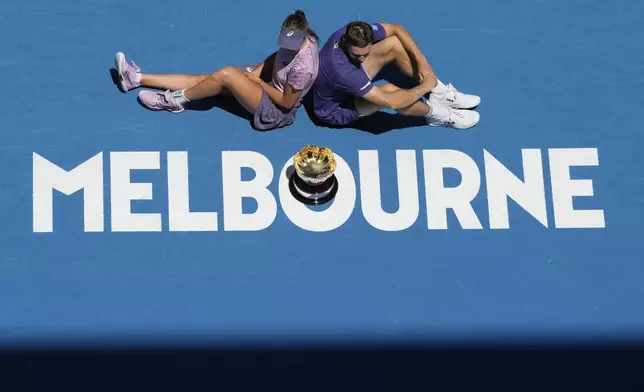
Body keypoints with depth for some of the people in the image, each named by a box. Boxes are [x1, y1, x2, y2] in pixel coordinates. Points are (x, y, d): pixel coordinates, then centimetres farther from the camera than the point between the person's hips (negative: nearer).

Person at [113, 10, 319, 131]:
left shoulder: (302, 68, -33)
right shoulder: (303, 38, -10)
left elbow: (287, 103, -23)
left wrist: (258, 81, -15)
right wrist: (258, 70, -7)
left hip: (276, 111, -8)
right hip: (270, 82, 8)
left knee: (226, 74, -28)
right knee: (201, 79, -1)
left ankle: (175, 100, -6)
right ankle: (137, 78, 1)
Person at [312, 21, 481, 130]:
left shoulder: (358, 32, -25)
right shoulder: (341, 69, -44)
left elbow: (396, 28, -5)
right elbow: (391, 102, -41)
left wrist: (422, 61, -13)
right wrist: (425, 86, -26)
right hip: (335, 110, -8)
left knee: (394, 43, -9)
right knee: (388, 91, -36)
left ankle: (440, 94, 3)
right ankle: (438, 114, -8)